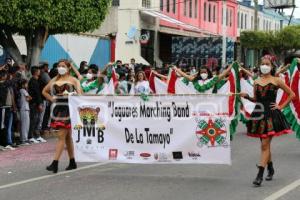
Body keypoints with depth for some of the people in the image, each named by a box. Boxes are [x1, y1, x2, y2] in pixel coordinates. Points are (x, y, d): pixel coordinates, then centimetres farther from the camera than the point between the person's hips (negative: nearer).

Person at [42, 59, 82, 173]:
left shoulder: (73, 80, -1)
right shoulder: (54, 80, 13)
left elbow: (80, 93, -9)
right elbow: (44, 91, 24)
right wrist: (52, 99, 11)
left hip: (67, 110, -6)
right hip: (57, 109, 6)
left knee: (61, 136, -12)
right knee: (67, 137, 13)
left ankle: (55, 163, -15)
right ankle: (72, 163, 22)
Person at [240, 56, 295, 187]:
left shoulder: (276, 81, -1)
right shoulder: (256, 82, 10)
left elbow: (291, 94, 4)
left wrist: (281, 106, -2)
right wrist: (247, 97, -2)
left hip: (271, 114, -5)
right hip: (259, 114, 5)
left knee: (265, 144, -11)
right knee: (265, 144, 13)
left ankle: (260, 175, -13)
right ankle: (270, 169, 33)